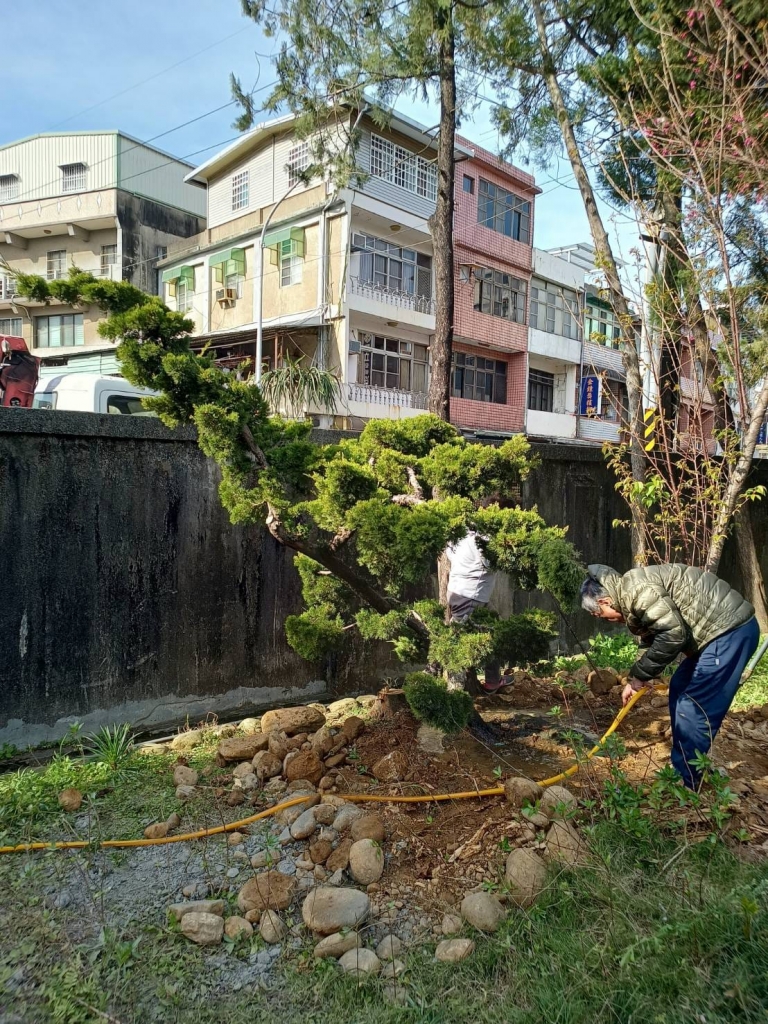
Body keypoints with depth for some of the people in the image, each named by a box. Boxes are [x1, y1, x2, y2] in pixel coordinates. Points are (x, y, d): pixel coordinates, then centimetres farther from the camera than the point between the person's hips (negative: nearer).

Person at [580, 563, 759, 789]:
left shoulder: (636, 589, -20)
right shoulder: (630, 596, 13)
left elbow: (672, 634, -24)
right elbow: (649, 640, 22)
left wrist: (640, 675, -13)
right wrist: (634, 680, 15)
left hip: (730, 629, -11)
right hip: (716, 631, 11)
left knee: (694, 707, -7)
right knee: (679, 690, 18)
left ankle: (684, 781, 4)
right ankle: (683, 768, 29)